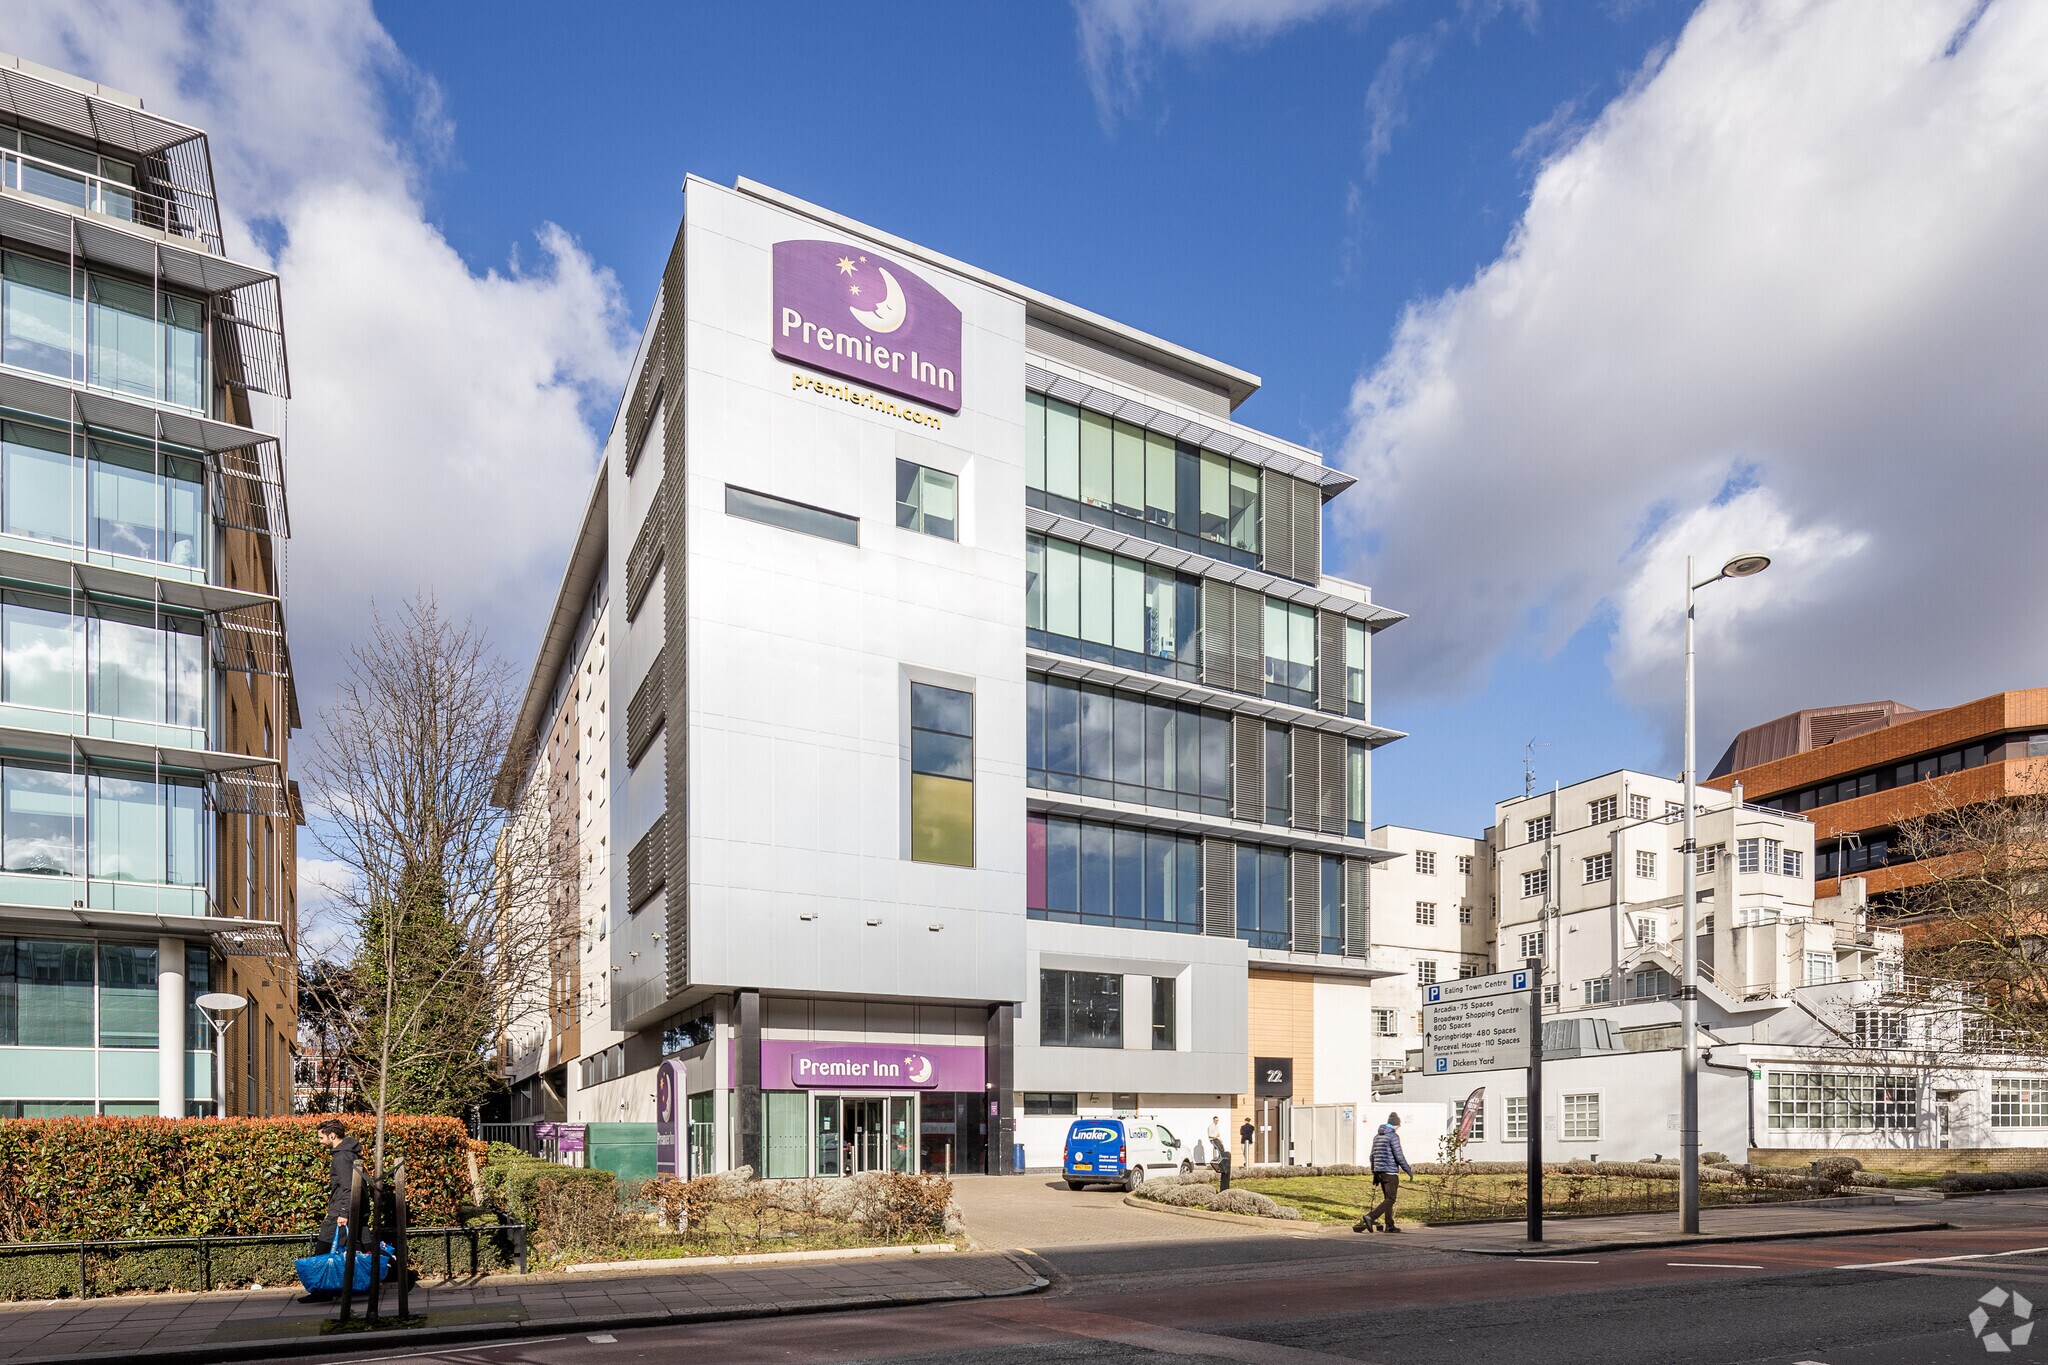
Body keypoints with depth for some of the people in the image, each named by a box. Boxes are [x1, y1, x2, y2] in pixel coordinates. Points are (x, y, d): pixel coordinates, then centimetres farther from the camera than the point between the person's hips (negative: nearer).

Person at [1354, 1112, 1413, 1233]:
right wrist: (1409, 1171, -6)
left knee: (1388, 1199, 15)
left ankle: (1390, 1225, 14)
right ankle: (1370, 1217, -19)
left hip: (1380, 1172, 8)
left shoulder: (1377, 1136, 14)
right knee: (1390, 1200, -6)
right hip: (1390, 1172, -8)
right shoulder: (1393, 1136, -11)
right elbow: (1399, 1156, -15)